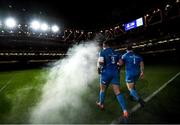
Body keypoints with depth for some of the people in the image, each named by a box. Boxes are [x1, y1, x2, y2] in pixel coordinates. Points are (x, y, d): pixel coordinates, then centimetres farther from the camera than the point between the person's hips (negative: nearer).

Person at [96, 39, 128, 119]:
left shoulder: (103, 52, -5)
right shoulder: (116, 52, 12)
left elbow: (100, 62, -18)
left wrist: (98, 70, -2)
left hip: (106, 73, -4)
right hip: (115, 73, 4)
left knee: (102, 90, 17)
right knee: (118, 92, 5)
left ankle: (101, 104, 36)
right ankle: (125, 110, -2)